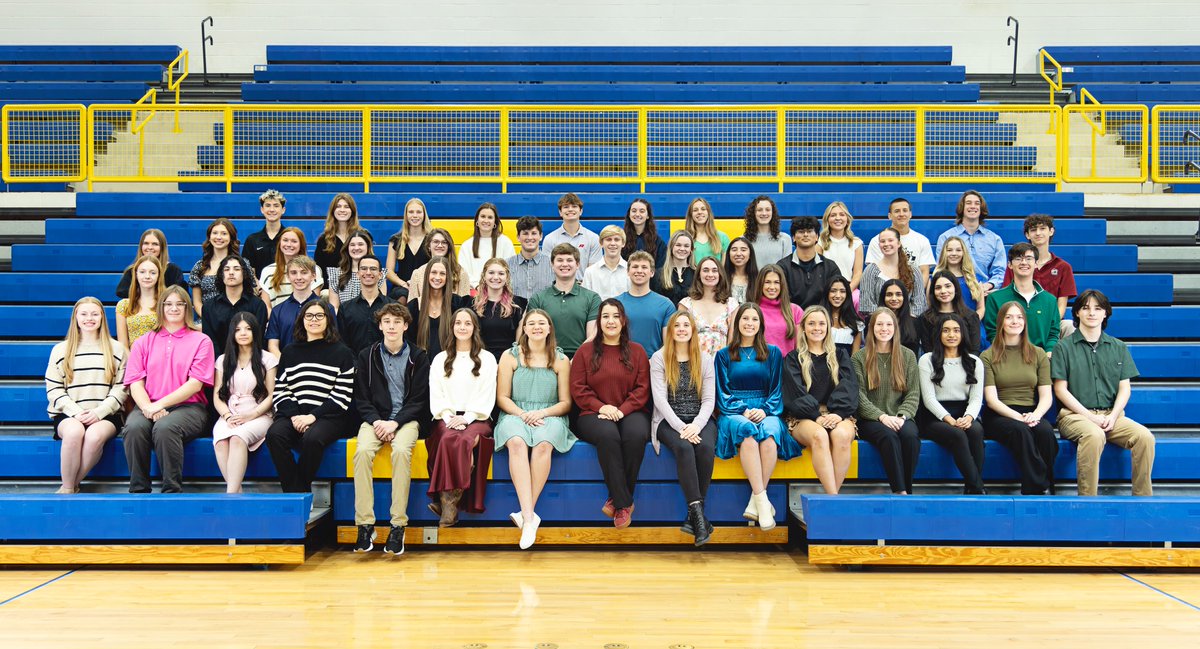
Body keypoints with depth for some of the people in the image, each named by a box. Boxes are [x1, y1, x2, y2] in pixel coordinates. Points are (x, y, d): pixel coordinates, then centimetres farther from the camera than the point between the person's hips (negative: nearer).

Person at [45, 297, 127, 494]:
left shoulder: (117, 349, 11)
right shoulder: (60, 350, 13)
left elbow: (120, 388, 4)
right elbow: (53, 390, 6)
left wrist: (99, 412, -12)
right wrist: (76, 412, -10)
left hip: (106, 415, 0)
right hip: (69, 415, 1)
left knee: (95, 435, -35)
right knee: (74, 431, -35)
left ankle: (73, 485, -17)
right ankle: (67, 488, -20)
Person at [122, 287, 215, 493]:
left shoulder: (201, 341, 10)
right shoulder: (144, 342, 19)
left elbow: (195, 384, -3)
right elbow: (135, 383, 7)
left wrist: (160, 404, -14)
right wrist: (149, 408, -14)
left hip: (188, 407, -3)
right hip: (148, 407, 3)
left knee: (165, 427, -35)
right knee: (134, 427, -31)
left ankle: (172, 490, -27)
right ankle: (138, 490, -21)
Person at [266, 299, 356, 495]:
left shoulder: (342, 353, 6)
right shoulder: (290, 352, 18)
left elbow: (342, 396, -2)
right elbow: (280, 391, 11)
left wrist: (313, 416, -12)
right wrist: (294, 416, -8)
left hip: (328, 416, -3)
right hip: (293, 414, 3)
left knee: (312, 438, -35)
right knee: (274, 434, -29)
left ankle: (301, 491, -15)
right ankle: (295, 493, -22)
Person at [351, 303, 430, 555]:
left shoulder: (418, 357, 7)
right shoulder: (367, 356, 11)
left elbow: (419, 400, 1)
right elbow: (361, 399, 8)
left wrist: (395, 423, -13)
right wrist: (376, 421, -10)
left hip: (407, 419, -1)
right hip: (375, 418, 2)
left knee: (401, 450, -34)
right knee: (363, 451, -30)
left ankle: (398, 525, -31)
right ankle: (365, 525, -28)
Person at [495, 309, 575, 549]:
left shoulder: (560, 360, 11)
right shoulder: (510, 356, 11)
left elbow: (565, 403, 8)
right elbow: (502, 398, 7)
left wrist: (542, 413, -11)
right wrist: (522, 414, -11)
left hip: (549, 417, 0)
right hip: (515, 415, 0)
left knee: (543, 445, -36)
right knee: (517, 443, -36)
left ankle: (526, 514, -33)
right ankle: (529, 516, -44)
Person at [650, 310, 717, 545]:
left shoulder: (705, 360, 11)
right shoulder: (659, 358, 4)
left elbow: (709, 400, 5)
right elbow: (660, 398, -5)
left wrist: (696, 425, -15)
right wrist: (681, 427, -18)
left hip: (700, 420, 2)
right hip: (669, 421, -2)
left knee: (705, 447, -31)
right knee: (684, 448, -34)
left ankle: (694, 516, -24)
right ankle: (698, 514, -34)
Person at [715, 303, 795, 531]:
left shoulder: (773, 353, 18)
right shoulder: (724, 355, 16)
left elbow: (776, 390, 12)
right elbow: (722, 393, 9)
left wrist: (765, 410, -8)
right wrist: (743, 411, -9)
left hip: (766, 412, 1)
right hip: (733, 413, -1)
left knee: (769, 435, -37)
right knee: (747, 432, -38)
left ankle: (755, 503, -32)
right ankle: (763, 500, -39)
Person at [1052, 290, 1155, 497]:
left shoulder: (1118, 347, 17)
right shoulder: (1064, 347, 6)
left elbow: (1124, 389, 12)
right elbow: (1061, 390, 0)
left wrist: (1112, 416, -7)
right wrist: (1090, 417, -10)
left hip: (1111, 414, 4)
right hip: (1075, 414, -4)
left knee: (1145, 437, -25)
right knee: (1094, 436, -37)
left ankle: (1143, 496, -14)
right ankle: (1087, 497, -30)